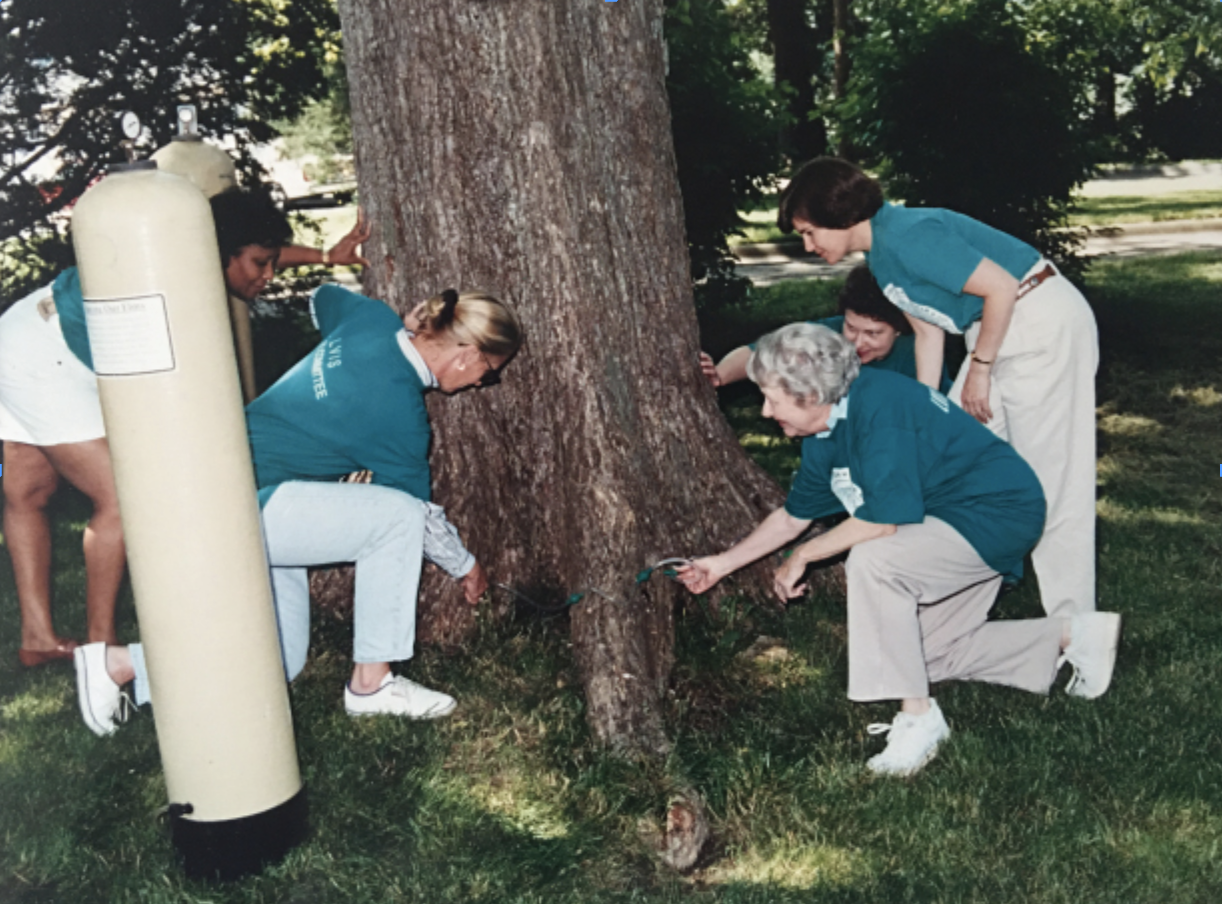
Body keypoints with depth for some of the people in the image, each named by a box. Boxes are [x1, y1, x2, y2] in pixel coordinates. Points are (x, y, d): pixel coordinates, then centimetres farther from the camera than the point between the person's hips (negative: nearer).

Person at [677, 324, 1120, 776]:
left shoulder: (879, 405, -28)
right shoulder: (825, 437, 1)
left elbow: (884, 520, -31)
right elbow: (792, 517, 14)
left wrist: (802, 557, -18)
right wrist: (722, 563, 17)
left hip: (1000, 510, -11)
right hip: (951, 520, 11)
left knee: (872, 561, -31)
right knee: (927, 653, 17)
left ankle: (918, 717, -19)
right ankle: (1073, 636, 22)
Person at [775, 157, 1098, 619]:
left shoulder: (908, 236, -23)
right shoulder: (880, 256, 8)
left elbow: (1002, 287, -24)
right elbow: (928, 331, 12)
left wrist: (979, 369, -14)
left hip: (1046, 323, -10)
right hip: (997, 332, 10)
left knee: (1051, 474, -6)